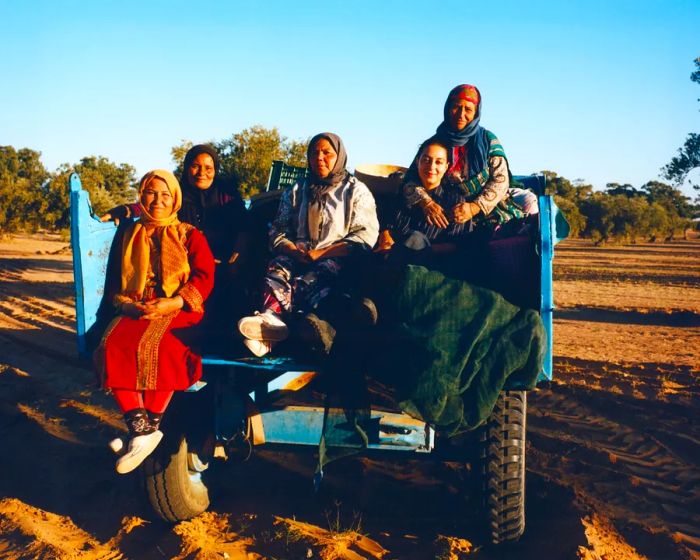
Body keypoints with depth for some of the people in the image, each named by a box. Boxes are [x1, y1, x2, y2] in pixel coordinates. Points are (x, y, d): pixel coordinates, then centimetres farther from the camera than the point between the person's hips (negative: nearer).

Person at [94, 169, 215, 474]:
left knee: (154, 346, -35)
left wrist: (170, 304, -16)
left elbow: (204, 277, -2)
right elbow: (115, 280, 17)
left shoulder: (190, 235, 11)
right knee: (112, 344, -28)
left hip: (178, 312, -3)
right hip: (135, 312, 3)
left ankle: (151, 426, -20)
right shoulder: (129, 235, 20)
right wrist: (125, 303, -7)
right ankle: (141, 430, -27)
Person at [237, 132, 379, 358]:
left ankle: (271, 317, -63)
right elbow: (277, 231, 16)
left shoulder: (356, 191, 13)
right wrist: (294, 250, -8)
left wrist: (322, 253, -13)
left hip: (337, 258, -3)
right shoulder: (295, 192, 25)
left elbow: (366, 236, -1)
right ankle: (271, 320, -61)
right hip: (298, 255, 3)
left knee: (310, 280, -37)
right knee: (277, 268, -32)